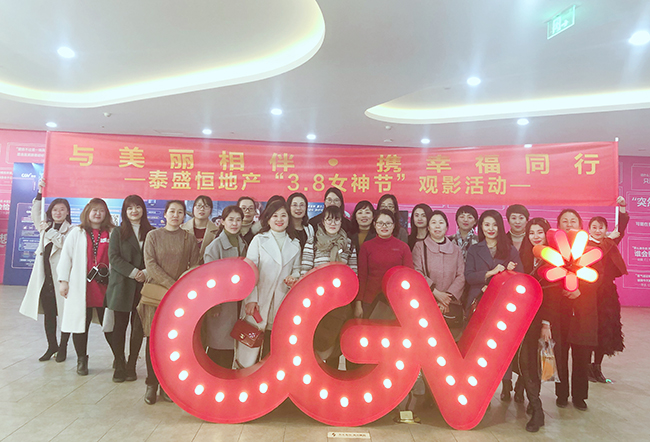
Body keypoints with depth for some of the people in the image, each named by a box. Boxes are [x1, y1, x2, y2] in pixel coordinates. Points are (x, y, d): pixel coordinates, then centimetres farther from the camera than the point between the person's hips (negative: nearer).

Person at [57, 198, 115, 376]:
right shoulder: (77, 233, 6)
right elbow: (66, 256, 5)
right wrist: (63, 280, 0)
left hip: (104, 287, 0)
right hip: (81, 288, 1)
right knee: (81, 324, 8)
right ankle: (82, 360, 23)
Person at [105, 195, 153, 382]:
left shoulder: (151, 233, 7)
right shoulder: (118, 232, 7)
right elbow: (114, 257, -3)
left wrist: (146, 272, -13)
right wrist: (133, 272, -13)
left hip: (143, 286, 1)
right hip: (122, 286, 0)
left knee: (138, 326, 3)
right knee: (120, 325, 3)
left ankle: (131, 365, 14)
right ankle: (119, 366, 12)